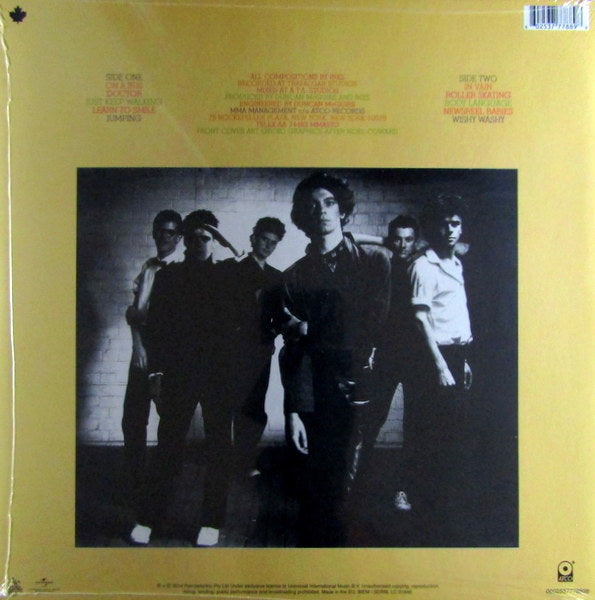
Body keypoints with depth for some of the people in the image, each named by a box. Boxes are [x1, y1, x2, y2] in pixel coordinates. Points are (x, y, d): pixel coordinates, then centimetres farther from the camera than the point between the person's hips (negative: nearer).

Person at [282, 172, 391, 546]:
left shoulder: (375, 261, 7)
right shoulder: (295, 276, 11)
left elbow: (379, 327, 2)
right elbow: (293, 349, 8)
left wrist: (311, 334, -3)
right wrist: (293, 411, 2)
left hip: (362, 389, -1)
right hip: (317, 395, 1)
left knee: (341, 485, -2)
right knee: (322, 485, 4)